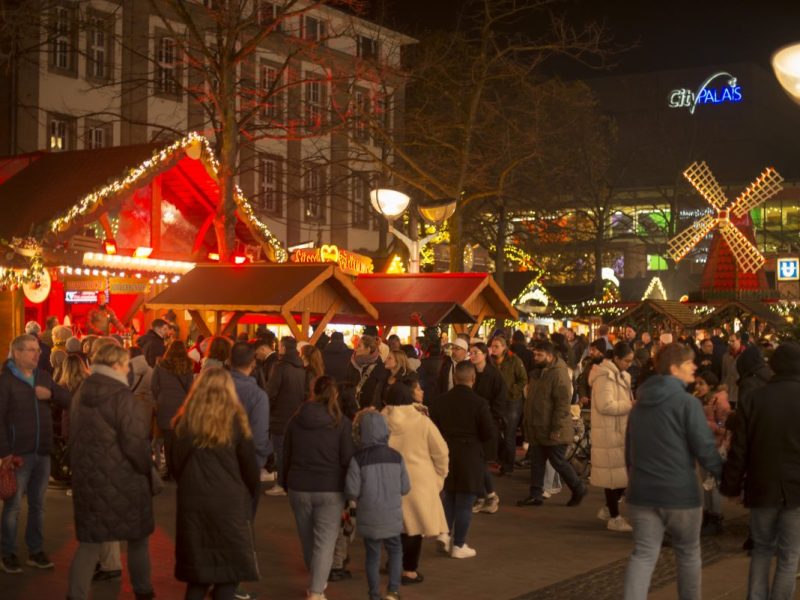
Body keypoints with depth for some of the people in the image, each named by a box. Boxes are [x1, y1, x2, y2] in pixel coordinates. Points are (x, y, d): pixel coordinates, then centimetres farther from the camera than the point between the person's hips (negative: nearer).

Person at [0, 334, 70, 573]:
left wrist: (51, 394, -8)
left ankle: (36, 550, 23)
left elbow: (68, 400, 13)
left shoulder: (43, 376, 10)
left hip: (42, 452, 6)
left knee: (38, 503, 13)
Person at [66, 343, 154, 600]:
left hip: (87, 477, 6)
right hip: (123, 480, -6)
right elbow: (134, 443, -21)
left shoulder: (81, 394, 6)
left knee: (90, 540, 10)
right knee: (137, 537, 15)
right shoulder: (122, 397, -18)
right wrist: (147, 468, -5)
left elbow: (77, 435, 16)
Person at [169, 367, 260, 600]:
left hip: (192, 502, 3)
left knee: (198, 571, 13)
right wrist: (251, 499, 13)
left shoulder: (185, 419, 4)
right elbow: (250, 465, 0)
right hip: (229, 502, -3)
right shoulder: (234, 418, -3)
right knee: (229, 572, 5)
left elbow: (174, 463, 11)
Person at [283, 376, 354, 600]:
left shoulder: (295, 420, 1)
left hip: (299, 487, 3)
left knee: (307, 538, 19)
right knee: (325, 541, 0)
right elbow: (347, 459, -7)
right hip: (330, 489, -3)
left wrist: (286, 484, 19)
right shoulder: (341, 422, -7)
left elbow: (286, 457, 8)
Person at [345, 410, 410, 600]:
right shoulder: (396, 457, -4)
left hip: (369, 518, -1)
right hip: (392, 516, 1)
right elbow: (405, 488, 0)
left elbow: (351, 491, -14)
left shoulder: (358, 459, -12)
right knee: (395, 550, 20)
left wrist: (361, 496, 7)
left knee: (372, 555, 12)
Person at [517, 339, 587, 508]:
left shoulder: (559, 374, -18)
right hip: (538, 429, 9)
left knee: (558, 462, 1)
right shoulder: (538, 373, 12)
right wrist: (528, 424, 18)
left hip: (553, 430, -8)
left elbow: (562, 403, -22)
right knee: (536, 462, 9)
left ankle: (579, 489, 18)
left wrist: (556, 429, -23)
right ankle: (535, 495, 15)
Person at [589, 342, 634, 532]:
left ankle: (608, 509, 26)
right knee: (615, 474, -2)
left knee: (624, 473, 12)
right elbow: (605, 405, -24)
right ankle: (614, 518, 7)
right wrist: (630, 405, -18)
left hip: (620, 431, 9)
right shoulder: (605, 376, -16)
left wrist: (632, 405, 5)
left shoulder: (620, 375, 15)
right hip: (609, 433, -9)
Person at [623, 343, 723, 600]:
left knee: (643, 554, 4)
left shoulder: (640, 403, 12)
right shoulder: (687, 402, -12)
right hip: (680, 492, -5)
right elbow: (705, 449, -14)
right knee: (688, 553, 13)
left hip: (642, 491, 5)